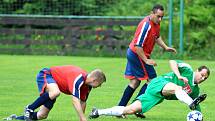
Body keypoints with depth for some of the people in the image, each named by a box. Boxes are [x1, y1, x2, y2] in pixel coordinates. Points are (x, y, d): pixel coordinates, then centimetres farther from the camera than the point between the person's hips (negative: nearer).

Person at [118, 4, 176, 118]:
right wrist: (146, 60, -24)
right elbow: (138, 46, -27)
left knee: (134, 82, 12)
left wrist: (165, 47, 11)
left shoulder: (156, 23, 4)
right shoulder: (146, 25, -26)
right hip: (137, 54, -9)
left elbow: (157, 37, 24)